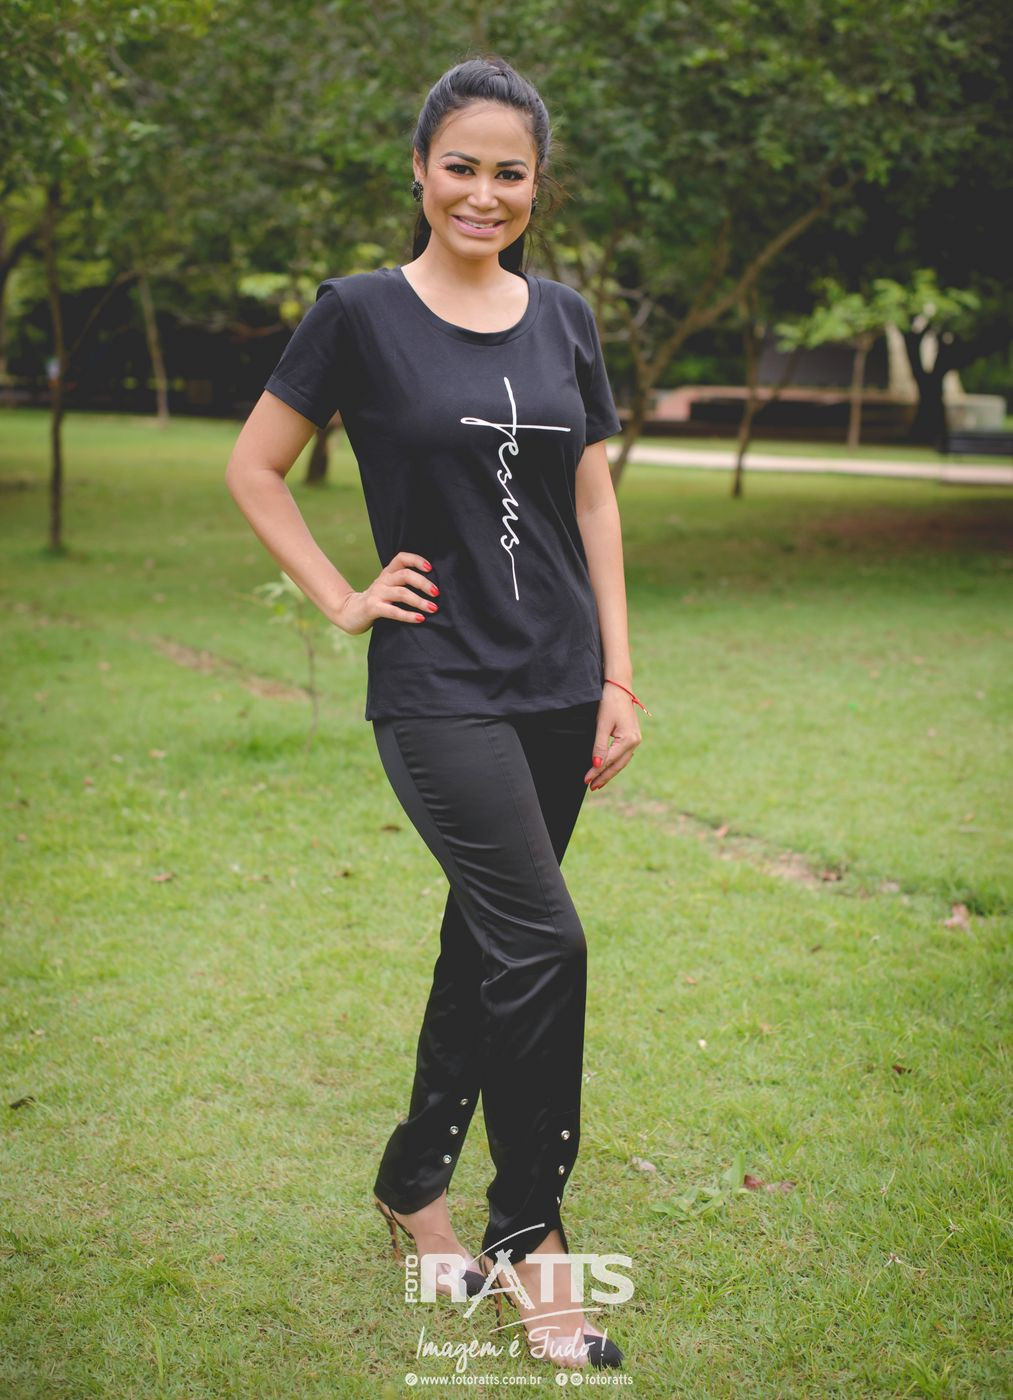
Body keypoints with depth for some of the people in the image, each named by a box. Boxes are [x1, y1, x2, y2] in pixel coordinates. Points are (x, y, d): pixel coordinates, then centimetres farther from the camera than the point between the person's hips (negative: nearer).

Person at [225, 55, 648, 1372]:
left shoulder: (564, 317, 9)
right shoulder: (361, 312, -3)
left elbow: (593, 502, 11)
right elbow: (254, 468, 3)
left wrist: (619, 676, 6)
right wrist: (341, 600, -4)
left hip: (556, 684, 5)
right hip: (438, 684, -5)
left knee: (488, 940, 13)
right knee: (543, 943, -13)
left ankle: (415, 1181, 32)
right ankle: (528, 1230, 5)